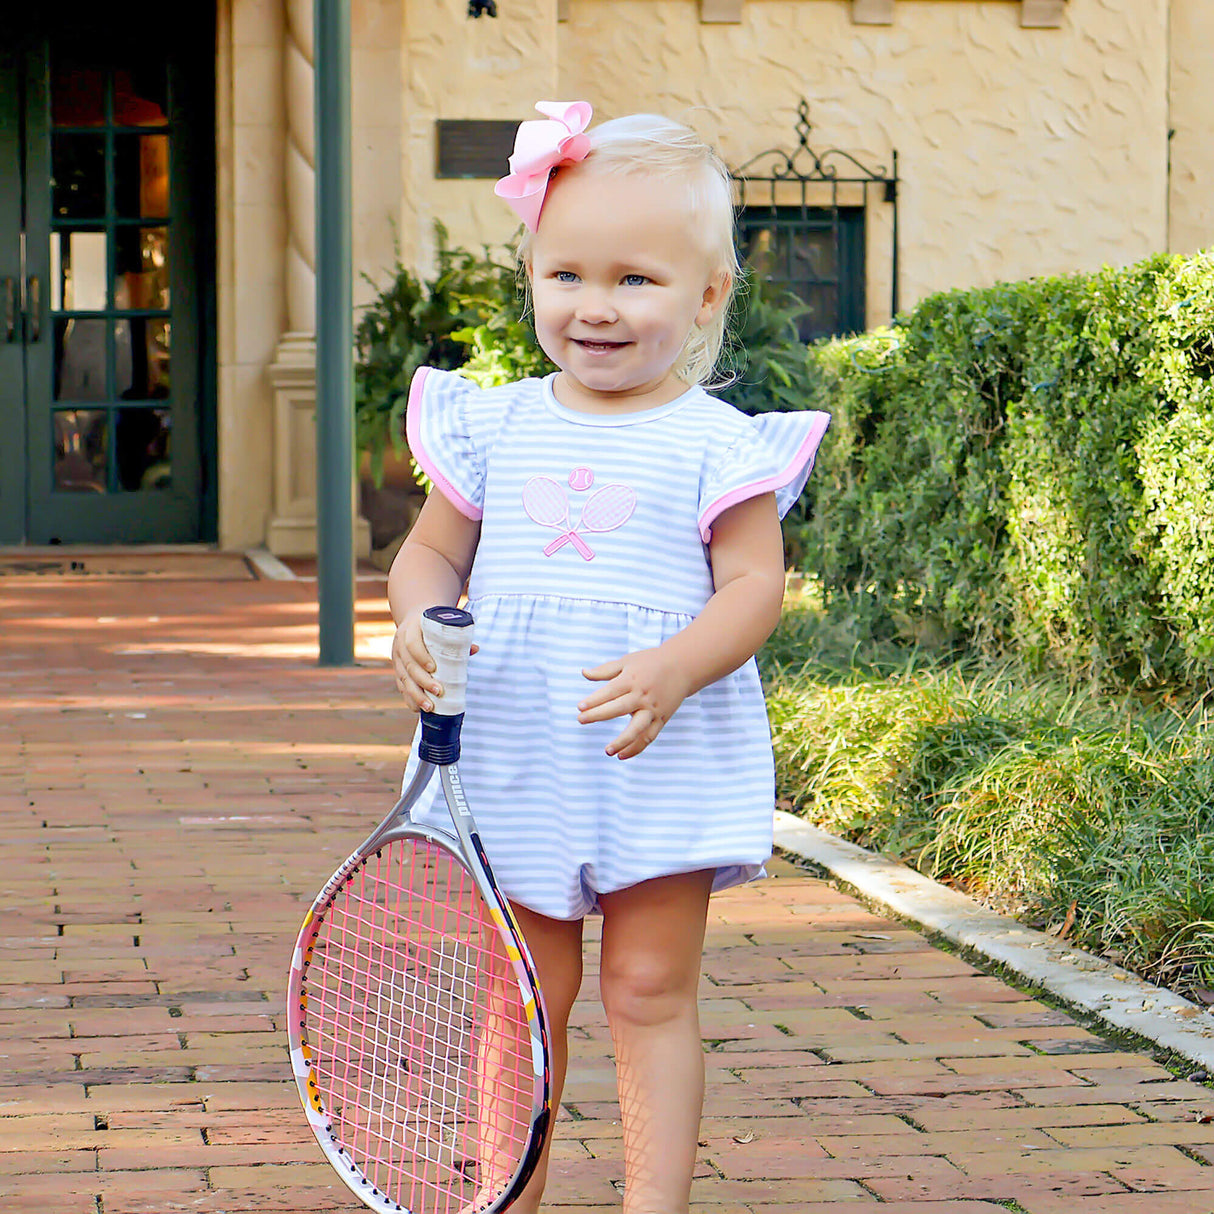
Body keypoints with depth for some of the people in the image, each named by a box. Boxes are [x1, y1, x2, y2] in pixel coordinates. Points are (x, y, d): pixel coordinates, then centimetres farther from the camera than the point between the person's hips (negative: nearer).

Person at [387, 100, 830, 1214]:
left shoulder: (718, 445, -5)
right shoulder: (496, 428, 5)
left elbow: (754, 582, -10)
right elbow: (433, 549, 12)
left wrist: (677, 669, -27)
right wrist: (418, 620, -10)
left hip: (666, 758, -3)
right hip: (514, 751, 3)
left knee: (649, 993, 1)